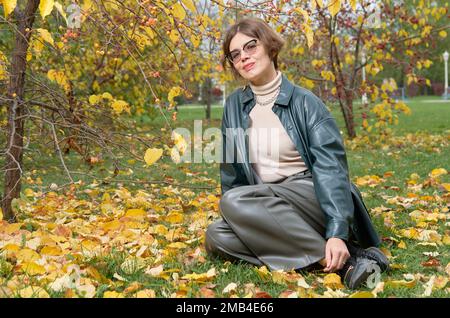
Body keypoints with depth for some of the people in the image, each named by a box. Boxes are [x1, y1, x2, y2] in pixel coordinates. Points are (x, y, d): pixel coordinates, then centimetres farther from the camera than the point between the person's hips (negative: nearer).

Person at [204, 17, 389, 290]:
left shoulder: (304, 102, -7)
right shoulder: (234, 105, 8)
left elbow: (331, 167, -17)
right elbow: (230, 169, 15)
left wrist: (337, 233, -29)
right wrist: (239, 221, 5)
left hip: (315, 198, -6)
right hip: (271, 206, 6)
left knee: (234, 201, -30)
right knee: (216, 237, -24)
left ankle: (335, 257, -26)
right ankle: (340, 259, -24)